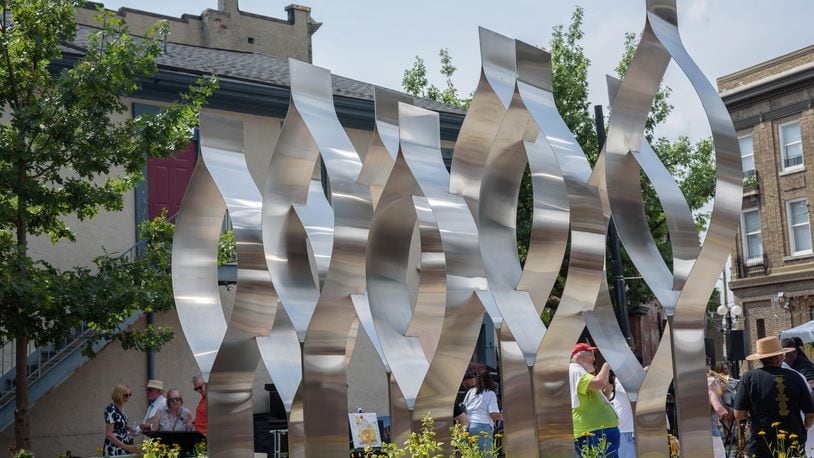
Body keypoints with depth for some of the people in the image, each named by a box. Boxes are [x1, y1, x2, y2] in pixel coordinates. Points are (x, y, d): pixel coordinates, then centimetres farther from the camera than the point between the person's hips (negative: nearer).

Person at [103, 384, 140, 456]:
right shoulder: (111, 410, -17)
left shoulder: (121, 408, 8)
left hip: (123, 450, 8)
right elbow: (108, 435, -22)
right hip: (114, 450, -8)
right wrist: (127, 447, -25)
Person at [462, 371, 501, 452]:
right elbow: (494, 415, -7)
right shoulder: (490, 394, 0)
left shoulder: (470, 391, 14)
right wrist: (501, 416, 12)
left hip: (468, 426, 5)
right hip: (483, 426, -5)